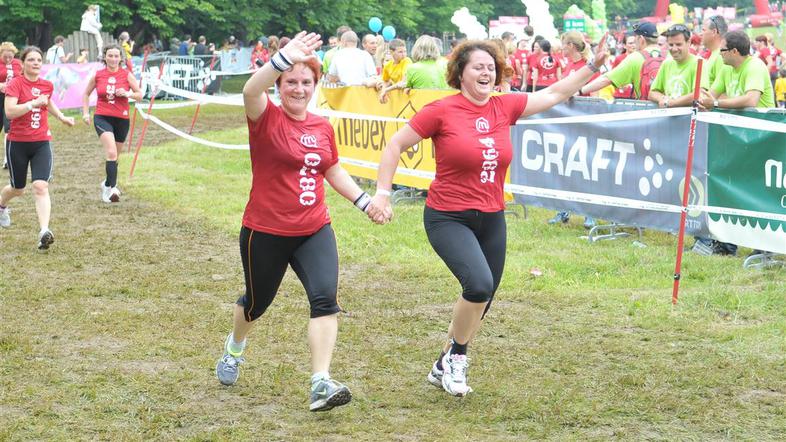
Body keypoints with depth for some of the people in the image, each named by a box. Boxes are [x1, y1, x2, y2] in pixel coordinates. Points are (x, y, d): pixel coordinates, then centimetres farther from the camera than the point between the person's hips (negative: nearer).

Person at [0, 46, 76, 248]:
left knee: (41, 186, -16)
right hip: (18, 143, -2)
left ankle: (44, 232, -26)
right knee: (18, 189, 14)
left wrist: (61, 117, 21)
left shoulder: (47, 85, 6)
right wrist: (33, 103, -31)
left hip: (41, 143, 2)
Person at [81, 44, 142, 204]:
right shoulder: (97, 75, 2)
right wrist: (86, 113, 6)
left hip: (121, 119, 2)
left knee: (114, 156, 14)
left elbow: (140, 95, 2)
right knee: (111, 153, -22)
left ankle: (107, 184, 37)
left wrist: (127, 94, -17)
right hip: (102, 118, -2)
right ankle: (112, 189, -26)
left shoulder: (127, 75, 0)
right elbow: (86, 94, 16)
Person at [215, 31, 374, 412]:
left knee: (325, 298, -18)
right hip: (265, 233, -3)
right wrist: (285, 58, -50)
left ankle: (321, 384, -22)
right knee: (257, 302, 17)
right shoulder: (265, 119, -11)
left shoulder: (323, 128, 4)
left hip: (314, 231, 3)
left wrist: (364, 201, 12)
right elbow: (251, 91, -35)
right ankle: (234, 348, 50)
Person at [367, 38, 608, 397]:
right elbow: (395, 145, -2)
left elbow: (556, 93, 15)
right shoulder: (441, 111, -10)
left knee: (480, 304, 10)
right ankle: (456, 356, -1)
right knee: (479, 284, -26)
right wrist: (382, 193, -6)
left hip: (491, 219, 6)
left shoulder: (505, 108, 4)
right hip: (448, 218, -6)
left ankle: (444, 368, 32)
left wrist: (594, 65, 11)